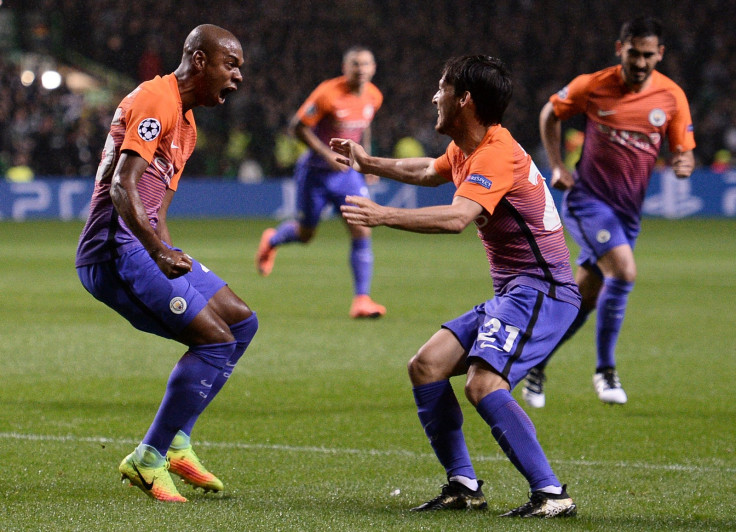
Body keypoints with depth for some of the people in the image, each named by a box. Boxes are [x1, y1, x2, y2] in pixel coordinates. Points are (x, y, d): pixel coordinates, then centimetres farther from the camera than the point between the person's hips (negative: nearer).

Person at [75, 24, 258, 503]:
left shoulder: (186, 123, 21)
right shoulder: (156, 101, -12)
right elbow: (123, 187, -23)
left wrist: (173, 261, 15)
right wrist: (159, 252, -32)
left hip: (144, 248, 10)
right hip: (115, 250, -10)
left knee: (242, 323, 11)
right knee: (216, 339, -15)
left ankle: (175, 440, 10)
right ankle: (148, 459, -9)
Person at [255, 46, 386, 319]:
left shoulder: (373, 97, -2)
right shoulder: (328, 93, -22)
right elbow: (298, 126, -17)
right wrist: (327, 155, -24)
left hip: (347, 173, 4)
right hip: (315, 173, -4)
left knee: (361, 232, -11)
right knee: (305, 234, 11)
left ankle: (361, 299, -7)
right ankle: (272, 239, 47)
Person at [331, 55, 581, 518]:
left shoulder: (496, 155, -19)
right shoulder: (467, 149, 14)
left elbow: (457, 218, -36)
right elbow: (428, 172, 39)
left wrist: (383, 216, -40)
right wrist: (369, 163, 46)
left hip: (542, 291, -10)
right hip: (510, 293, 10)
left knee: (484, 383, -27)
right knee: (426, 366, 4)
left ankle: (552, 495, -24)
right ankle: (463, 485, 9)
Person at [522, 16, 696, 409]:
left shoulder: (672, 97, -3)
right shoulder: (592, 86, -8)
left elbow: (683, 152, 3)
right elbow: (551, 114, 9)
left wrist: (683, 164, -21)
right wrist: (556, 166, 0)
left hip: (628, 209, 4)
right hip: (588, 198, -4)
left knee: (583, 298, 7)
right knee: (624, 272, -24)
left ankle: (535, 365, 26)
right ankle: (605, 370, -11)